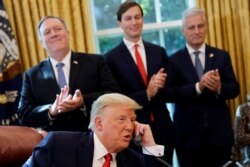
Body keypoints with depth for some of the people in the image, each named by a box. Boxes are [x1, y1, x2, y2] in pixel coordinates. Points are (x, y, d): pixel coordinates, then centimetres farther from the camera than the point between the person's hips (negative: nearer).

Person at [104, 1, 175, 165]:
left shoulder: (159, 51, 6)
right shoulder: (112, 58, -5)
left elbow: (170, 92, 6)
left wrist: (158, 88, -16)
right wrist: (147, 94, -20)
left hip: (162, 127, 3)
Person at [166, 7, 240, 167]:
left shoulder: (222, 56, 5)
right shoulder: (174, 60, -1)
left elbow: (234, 89, 2)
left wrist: (219, 87, -20)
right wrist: (198, 87, -24)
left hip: (219, 132, 2)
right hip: (189, 134, -2)